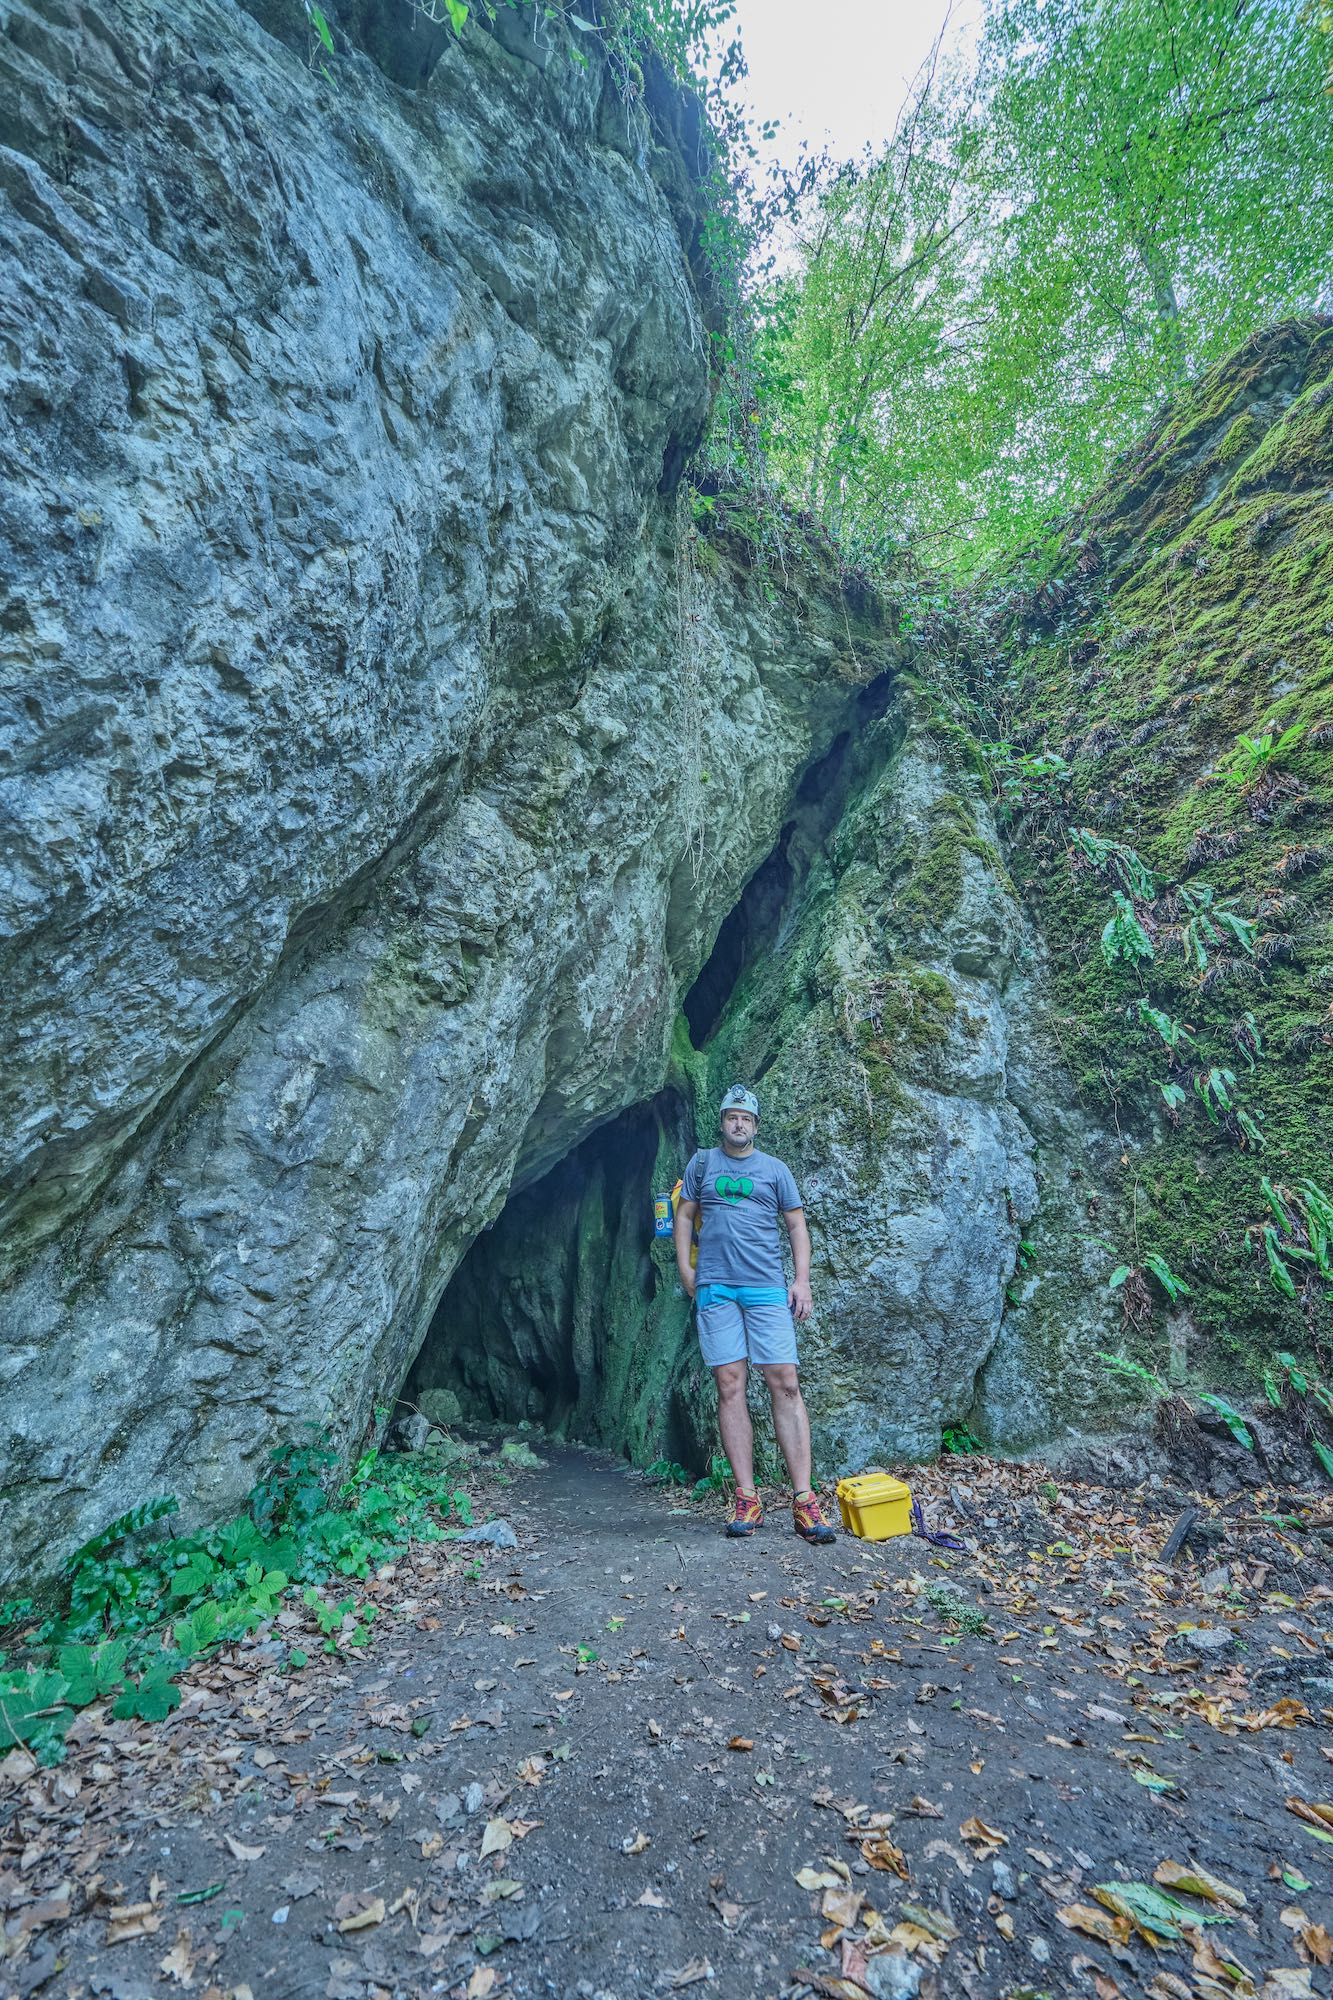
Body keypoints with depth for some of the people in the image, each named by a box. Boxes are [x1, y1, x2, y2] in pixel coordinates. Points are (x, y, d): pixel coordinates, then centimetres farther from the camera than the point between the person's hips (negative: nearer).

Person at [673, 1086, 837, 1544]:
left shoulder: (774, 1168, 11)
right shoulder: (702, 1163, 12)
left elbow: (797, 1224, 10)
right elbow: (684, 1216, 14)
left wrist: (802, 1280, 1)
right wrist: (684, 1268, 3)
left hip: (767, 1288, 0)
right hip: (715, 1289, 1)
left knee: (785, 1384, -6)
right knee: (730, 1387, -1)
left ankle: (804, 1501, -1)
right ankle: (747, 1501, 6)